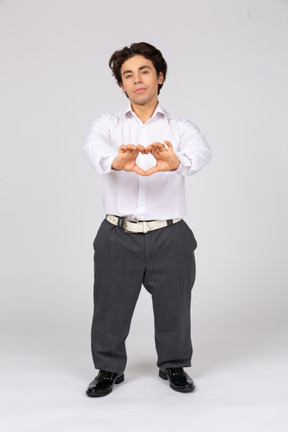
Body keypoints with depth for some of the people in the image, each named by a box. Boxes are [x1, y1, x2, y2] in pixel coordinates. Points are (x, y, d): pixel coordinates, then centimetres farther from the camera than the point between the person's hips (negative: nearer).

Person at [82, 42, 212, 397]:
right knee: (110, 307, 8)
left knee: (173, 307, 11)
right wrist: (116, 161, -42)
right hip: (118, 237, 0)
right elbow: (93, 148, -17)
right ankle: (109, 368, 31)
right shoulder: (108, 124, 7)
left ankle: (173, 365, 36)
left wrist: (175, 161, -43)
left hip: (169, 237, 0)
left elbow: (201, 151, -17)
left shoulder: (180, 128, 6)